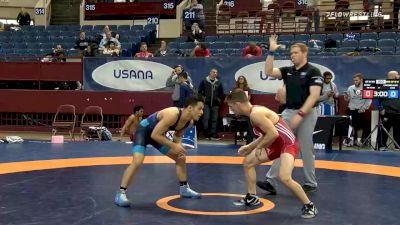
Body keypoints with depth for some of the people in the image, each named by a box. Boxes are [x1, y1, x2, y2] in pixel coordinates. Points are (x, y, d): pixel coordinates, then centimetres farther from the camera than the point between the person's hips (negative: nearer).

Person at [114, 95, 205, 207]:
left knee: (181, 158, 12)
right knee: (137, 161, -27)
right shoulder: (172, 115, -38)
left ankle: (184, 188, 27)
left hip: (158, 134, 9)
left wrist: (179, 146, -15)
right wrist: (173, 146, -32)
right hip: (144, 130, -9)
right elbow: (155, 135, -36)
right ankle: (120, 193, -19)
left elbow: (177, 136, 6)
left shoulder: (190, 122, -13)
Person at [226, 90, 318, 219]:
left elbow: (273, 134, -30)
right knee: (247, 162, 16)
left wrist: (259, 147, -17)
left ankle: (309, 206, -8)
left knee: (284, 178, -28)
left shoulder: (256, 114, -24)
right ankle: (252, 198, 28)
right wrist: (250, 147, 20)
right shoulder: (254, 111, 7)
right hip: (276, 144, 11)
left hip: (288, 144, -11)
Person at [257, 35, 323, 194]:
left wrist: (300, 114, -22)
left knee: (306, 150, 2)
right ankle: (271, 181, 2)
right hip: (288, 112, 6)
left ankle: (311, 184, 17)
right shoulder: (288, 71, 11)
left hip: (306, 114, -6)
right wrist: (271, 52, -7)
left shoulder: (313, 71, -8)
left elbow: (314, 95, -16)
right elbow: (269, 71, 1)